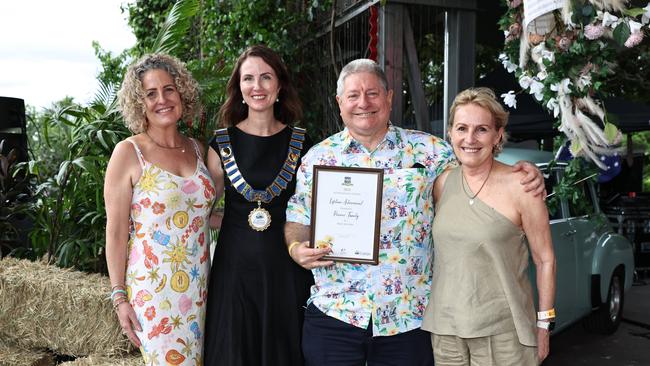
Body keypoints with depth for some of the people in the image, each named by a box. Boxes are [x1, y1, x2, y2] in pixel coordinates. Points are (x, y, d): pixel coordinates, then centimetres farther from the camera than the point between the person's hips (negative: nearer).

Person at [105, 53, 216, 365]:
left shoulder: (196, 149, 8)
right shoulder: (128, 153, -7)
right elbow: (116, 231, -7)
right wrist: (119, 297, -8)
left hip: (198, 285, 5)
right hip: (153, 289, -5)